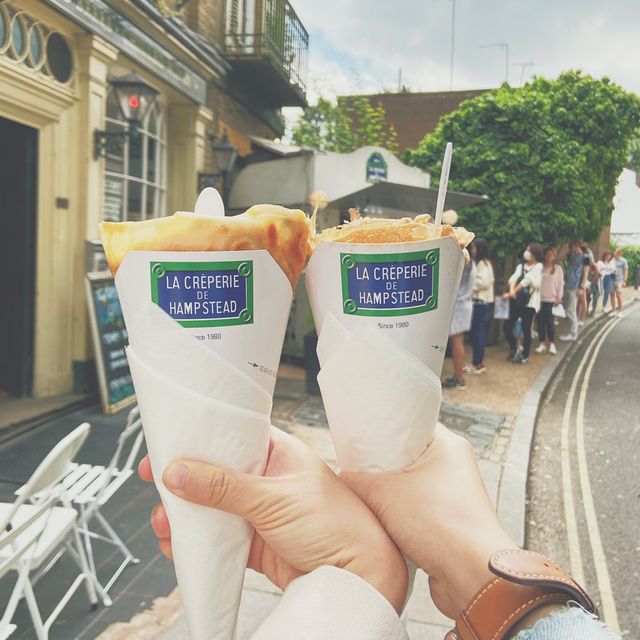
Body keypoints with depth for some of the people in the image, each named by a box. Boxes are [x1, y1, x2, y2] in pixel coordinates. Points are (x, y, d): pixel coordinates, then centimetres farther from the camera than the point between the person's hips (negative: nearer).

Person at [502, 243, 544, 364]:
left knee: (526, 329, -1)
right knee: (507, 326, 2)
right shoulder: (521, 266, 13)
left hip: (529, 302, -5)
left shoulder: (538, 267, -4)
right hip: (517, 301, 5)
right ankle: (513, 350, 23)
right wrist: (511, 291, -25)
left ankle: (524, 356, 15)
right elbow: (514, 278, -4)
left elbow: (526, 281, -14)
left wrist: (510, 294, -16)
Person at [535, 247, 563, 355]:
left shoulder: (558, 268, 4)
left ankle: (552, 344, 4)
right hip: (540, 298, 2)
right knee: (540, 322, 3)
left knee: (550, 322, -4)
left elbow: (560, 283, 3)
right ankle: (542, 343, 12)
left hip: (551, 299, -2)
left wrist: (559, 297, -5)